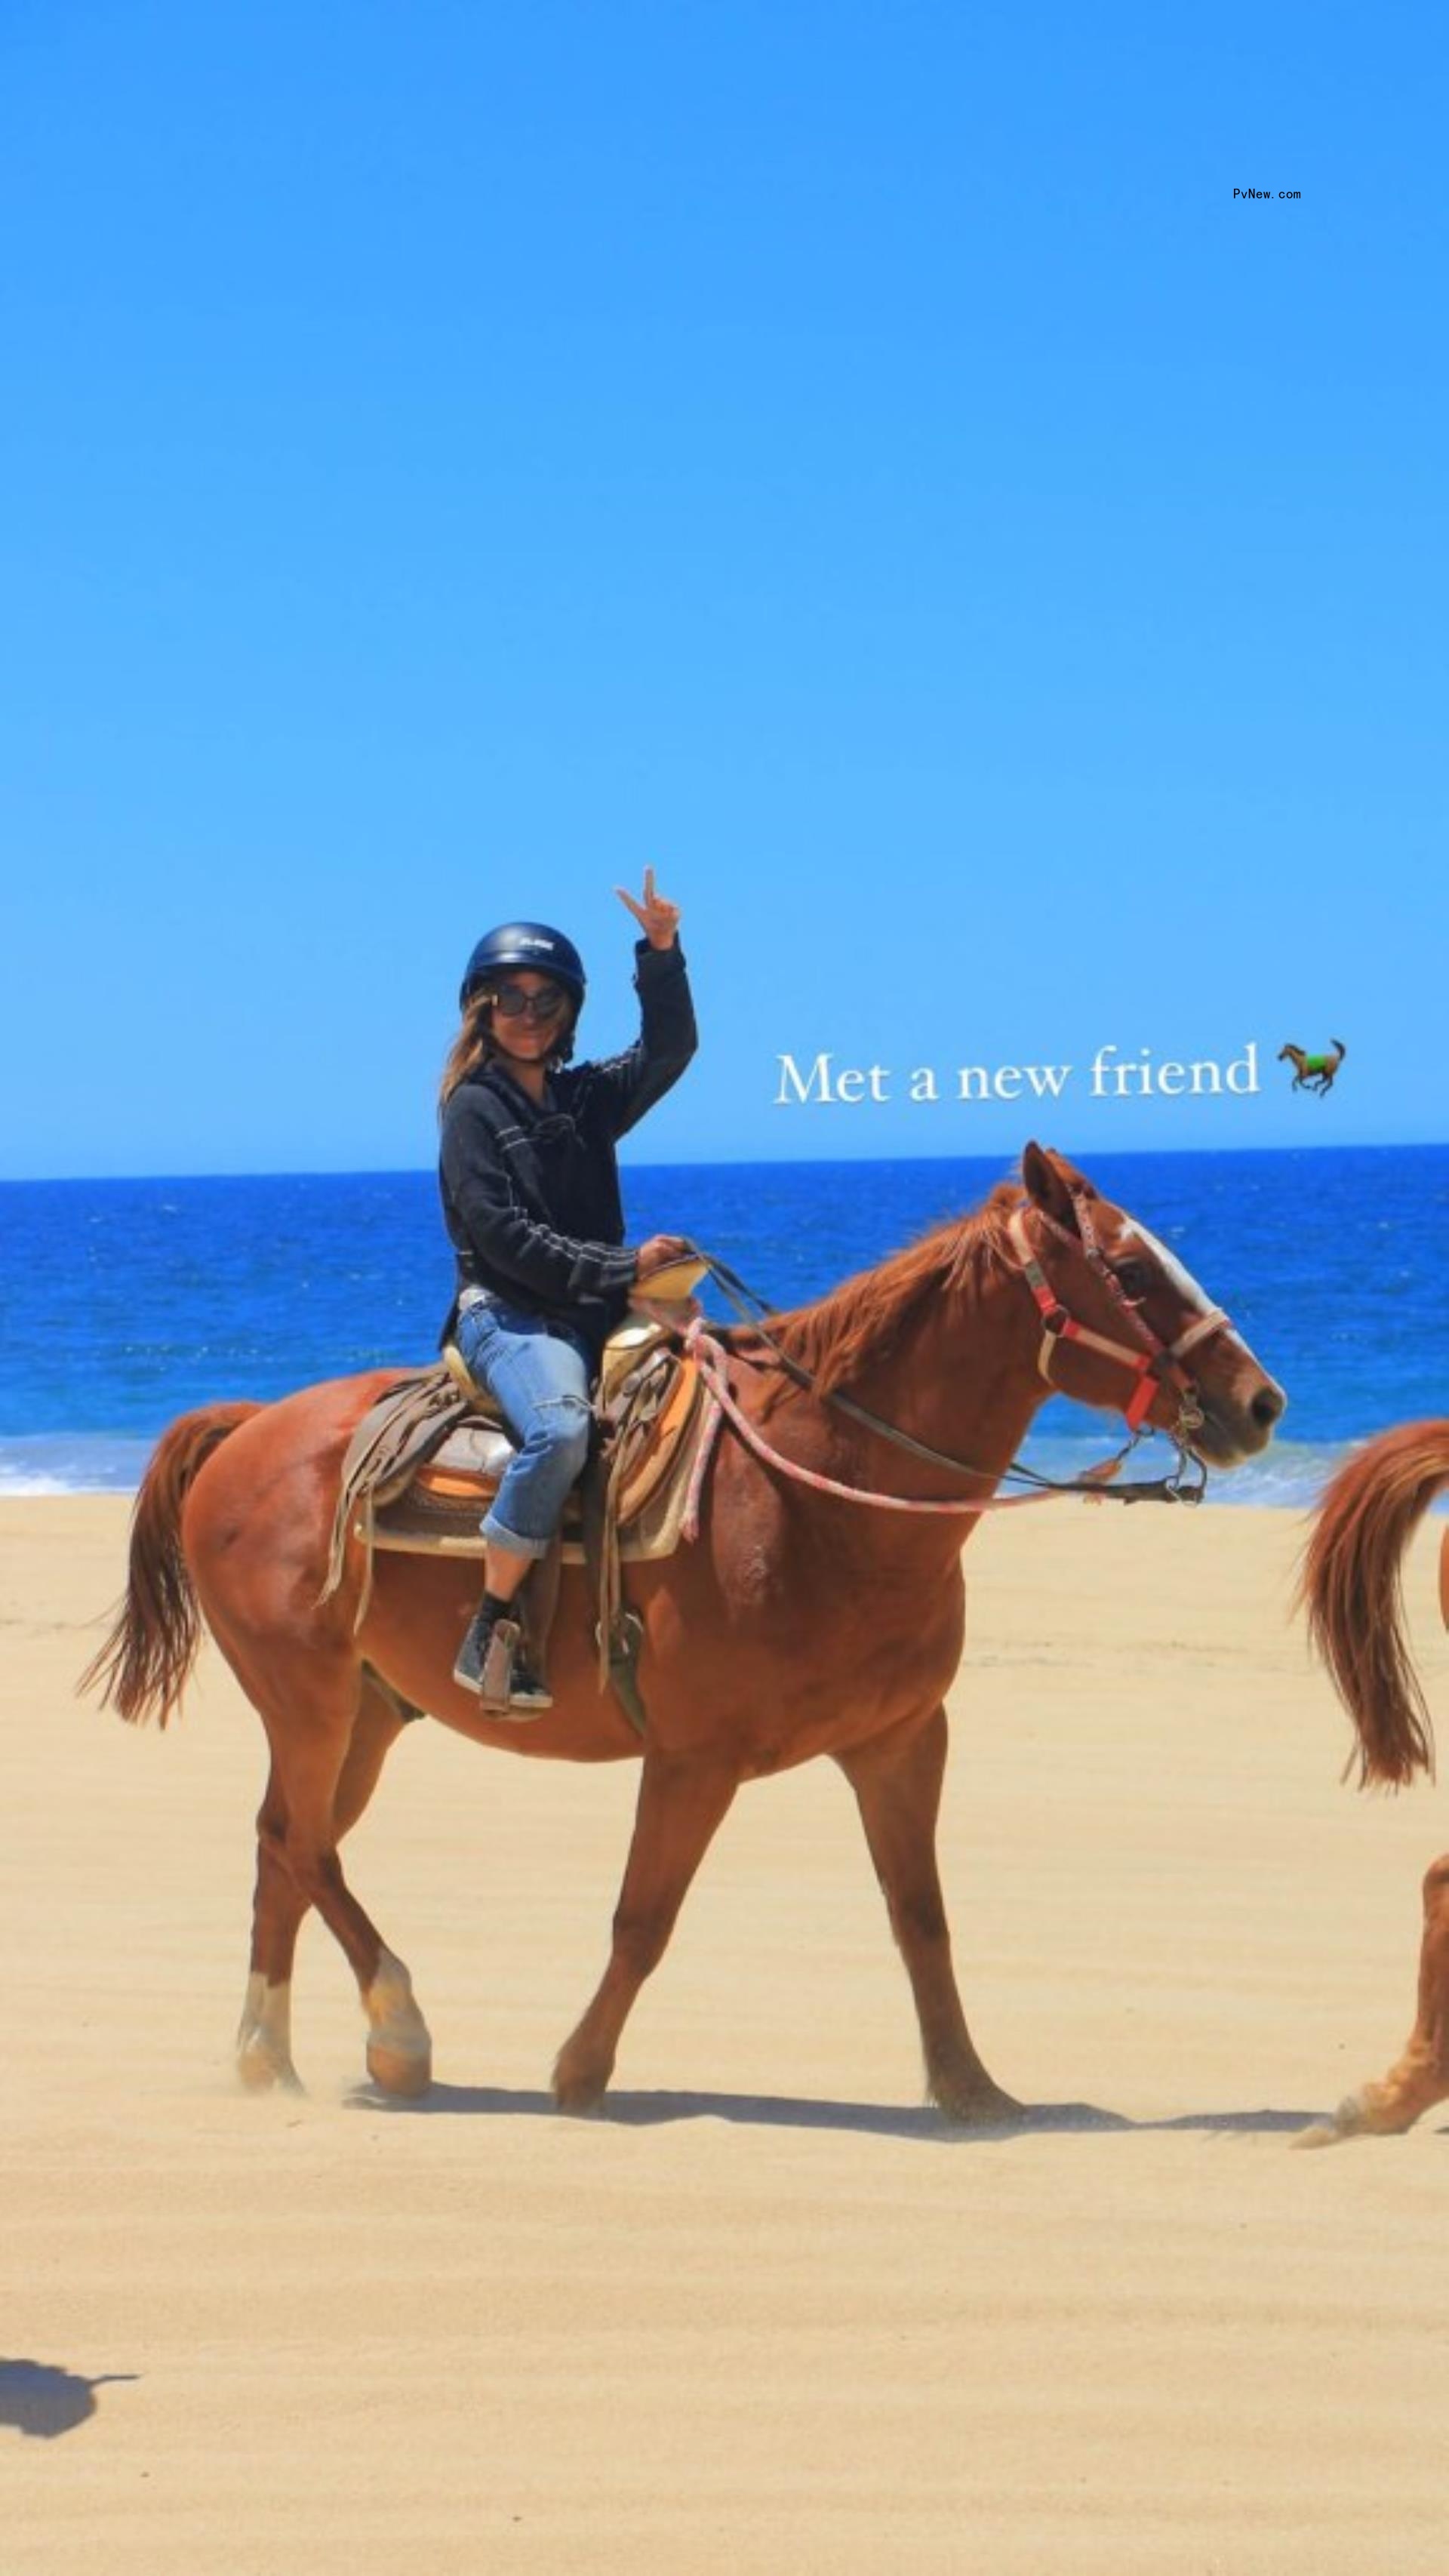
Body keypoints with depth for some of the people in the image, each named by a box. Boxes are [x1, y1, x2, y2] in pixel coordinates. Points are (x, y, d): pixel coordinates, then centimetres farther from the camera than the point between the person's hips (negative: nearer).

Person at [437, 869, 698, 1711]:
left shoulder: (588, 1099, 18)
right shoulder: (475, 1109, 1)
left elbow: (669, 1050, 7)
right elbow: (505, 1239, -10)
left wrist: (661, 952, -7)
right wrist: (624, 1267, -15)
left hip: (595, 1317, 7)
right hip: (507, 1316, -7)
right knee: (560, 1430, -36)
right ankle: (491, 1633, -31)